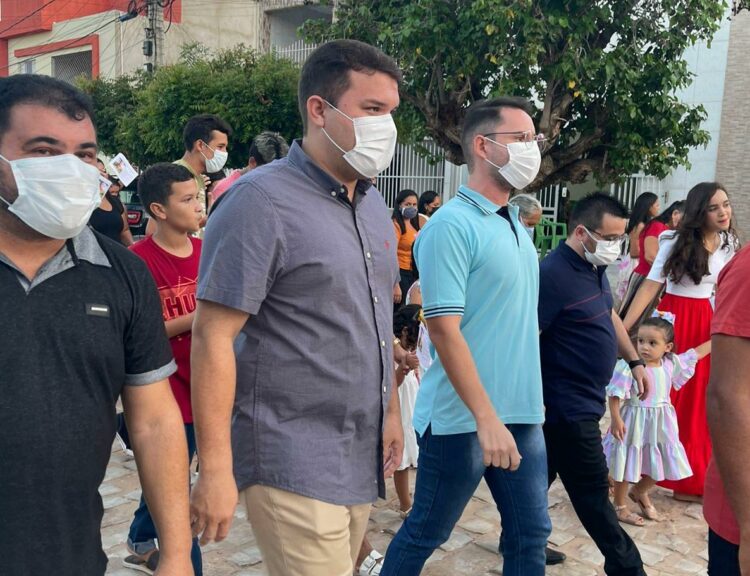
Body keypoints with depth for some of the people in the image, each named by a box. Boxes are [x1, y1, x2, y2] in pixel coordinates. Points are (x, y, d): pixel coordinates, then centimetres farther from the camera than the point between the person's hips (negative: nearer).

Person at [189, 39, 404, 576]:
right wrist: (216, 470, -18)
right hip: (294, 464, -7)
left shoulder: (373, 203, 10)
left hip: (362, 458, 8)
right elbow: (213, 336, -17)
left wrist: (392, 412, 18)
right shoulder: (262, 201, -14)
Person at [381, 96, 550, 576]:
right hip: (463, 420, -8)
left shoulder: (516, 224, 11)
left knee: (531, 536, 15)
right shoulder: (453, 225, -16)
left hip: (522, 414, 8)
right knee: (424, 535, 10)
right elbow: (444, 329, -21)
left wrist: (530, 402, 16)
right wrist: (486, 418, -22)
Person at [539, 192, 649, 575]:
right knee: (593, 493, 5)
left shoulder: (595, 267, 7)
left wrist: (634, 360, 22)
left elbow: (609, 315, 23)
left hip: (583, 400, 9)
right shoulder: (552, 274, -23)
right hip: (567, 405, -9)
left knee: (541, 476, 20)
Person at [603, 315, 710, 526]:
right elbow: (615, 395, -19)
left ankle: (640, 492, 42)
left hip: (660, 425, 6)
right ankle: (620, 506, 26)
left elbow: (696, 354, 15)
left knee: (659, 467, 13)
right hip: (633, 423, -5)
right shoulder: (628, 366, -20)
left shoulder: (671, 364, -1)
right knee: (627, 465, 7)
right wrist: (616, 419, -23)